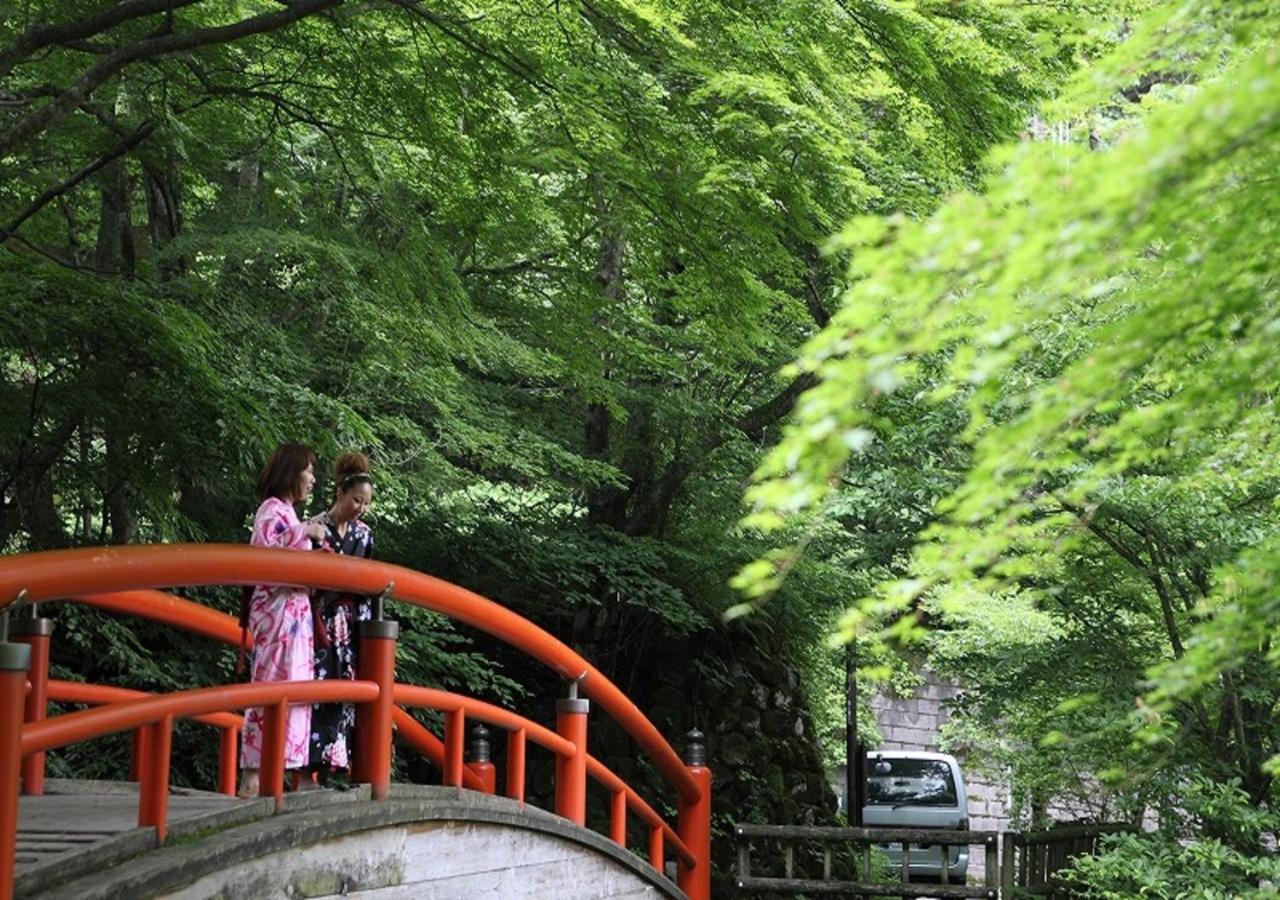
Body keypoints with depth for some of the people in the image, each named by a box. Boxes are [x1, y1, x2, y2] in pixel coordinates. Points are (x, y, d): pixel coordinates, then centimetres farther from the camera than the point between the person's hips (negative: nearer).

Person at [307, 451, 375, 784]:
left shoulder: (363, 534, 12)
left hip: (352, 628, 5)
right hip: (321, 623, -5)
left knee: (343, 697, 2)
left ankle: (326, 771, 4)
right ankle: (306, 771, -10)